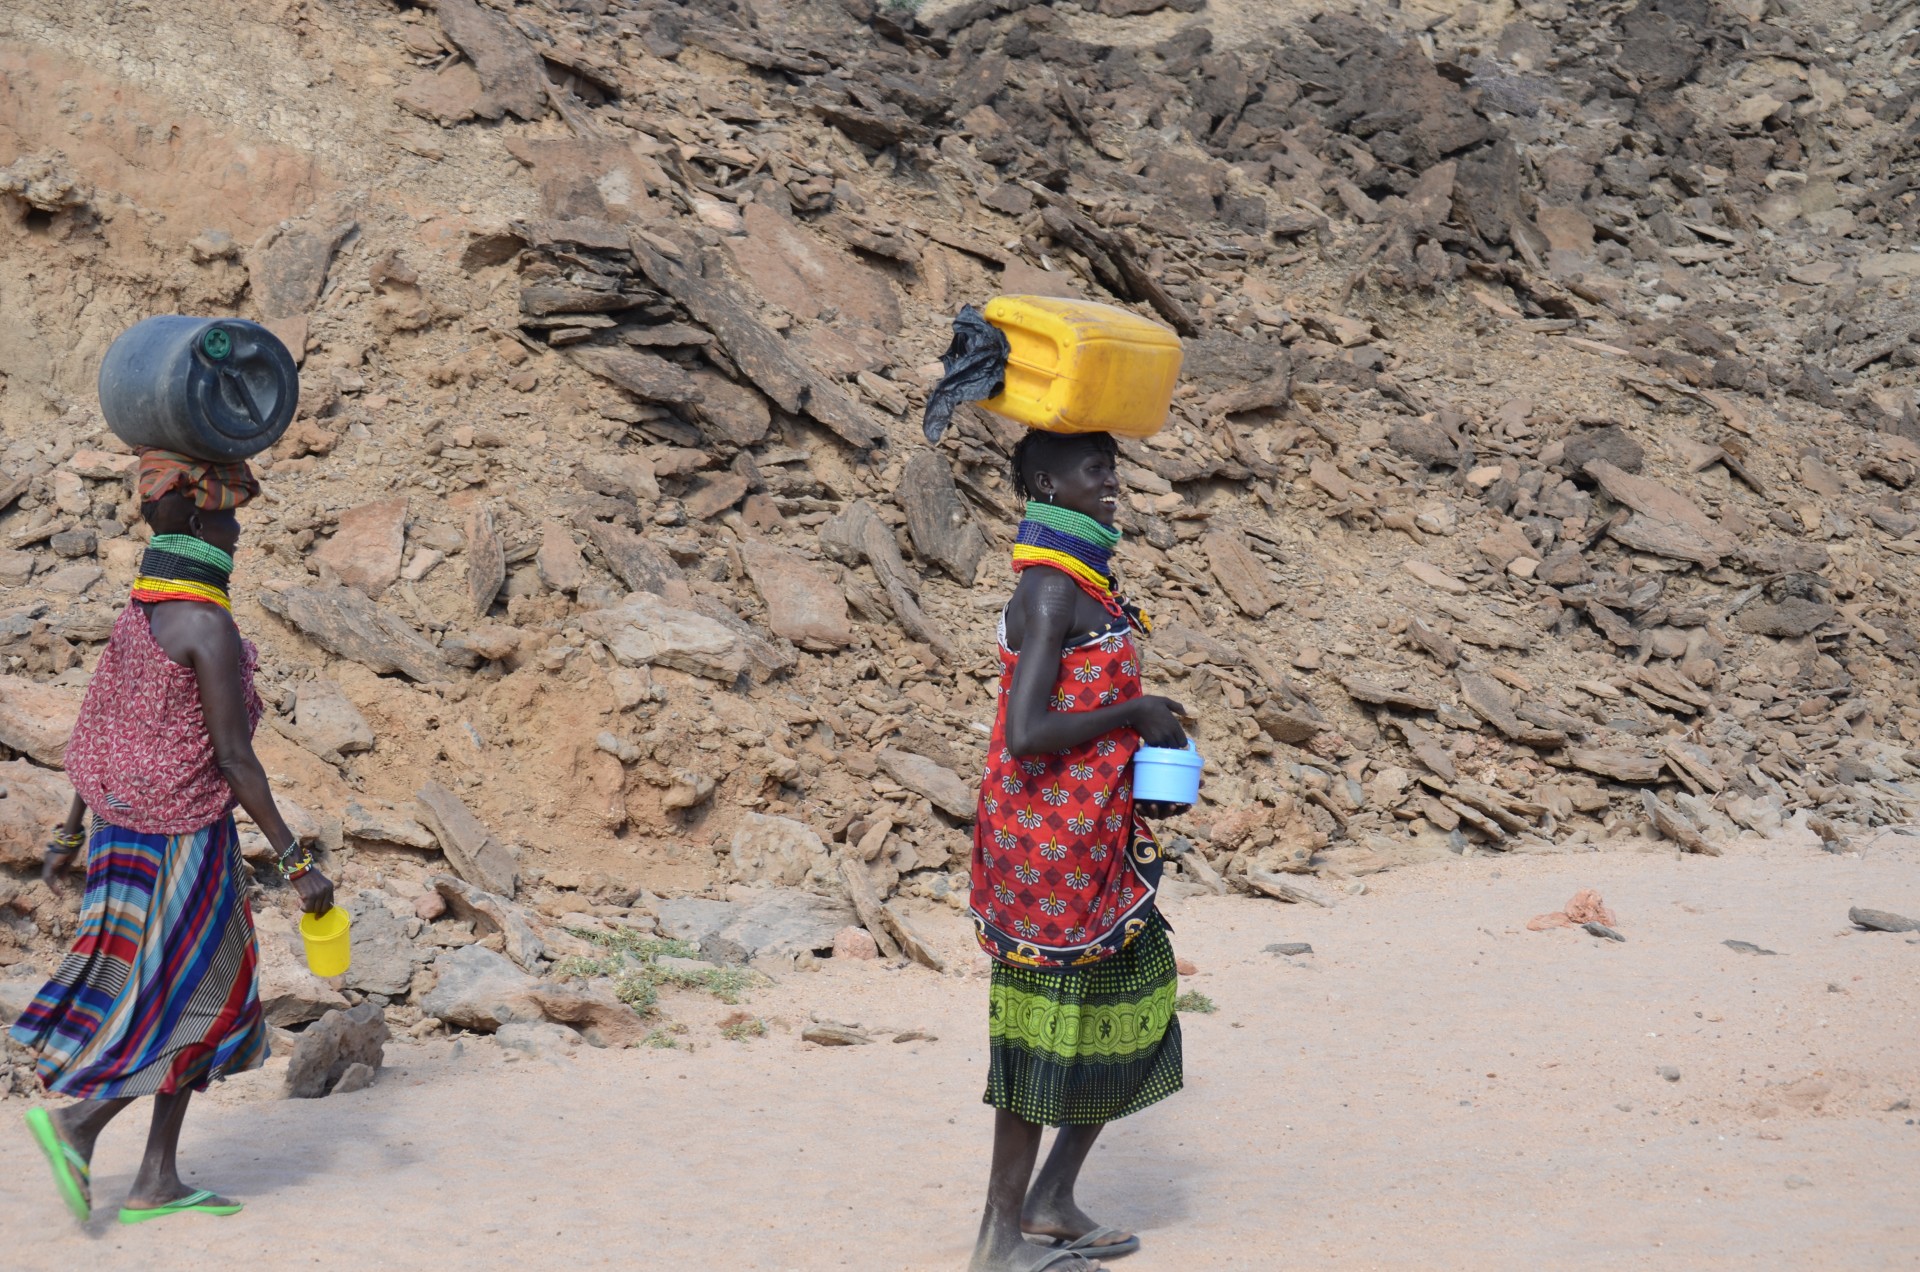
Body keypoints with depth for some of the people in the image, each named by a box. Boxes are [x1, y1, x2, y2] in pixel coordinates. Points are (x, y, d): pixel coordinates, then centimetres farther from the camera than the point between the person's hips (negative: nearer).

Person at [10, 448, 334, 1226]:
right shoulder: (209, 628, -17)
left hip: (126, 832, 9)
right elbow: (234, 759, -20)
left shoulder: (136, 617, 8)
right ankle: (77, 1121, -7)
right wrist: (296, 863, -17)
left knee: (204, 1007, 12)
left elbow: (97, 731, 14)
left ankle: (158, 1183, 12)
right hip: (185, 838, -9)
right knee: (201, 1009, 2)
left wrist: (69, 834, 23)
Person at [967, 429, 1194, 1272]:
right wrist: (1135, 714, -16)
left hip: (1100, 838, 10)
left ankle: (1051, 1203, 25)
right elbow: (1027, 734, -27)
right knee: (1049, 1027, -1)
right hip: (1053, 843, -10)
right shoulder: (1051, 593, -18)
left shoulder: (1080, 585, 12)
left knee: (1131, 1016, 15)